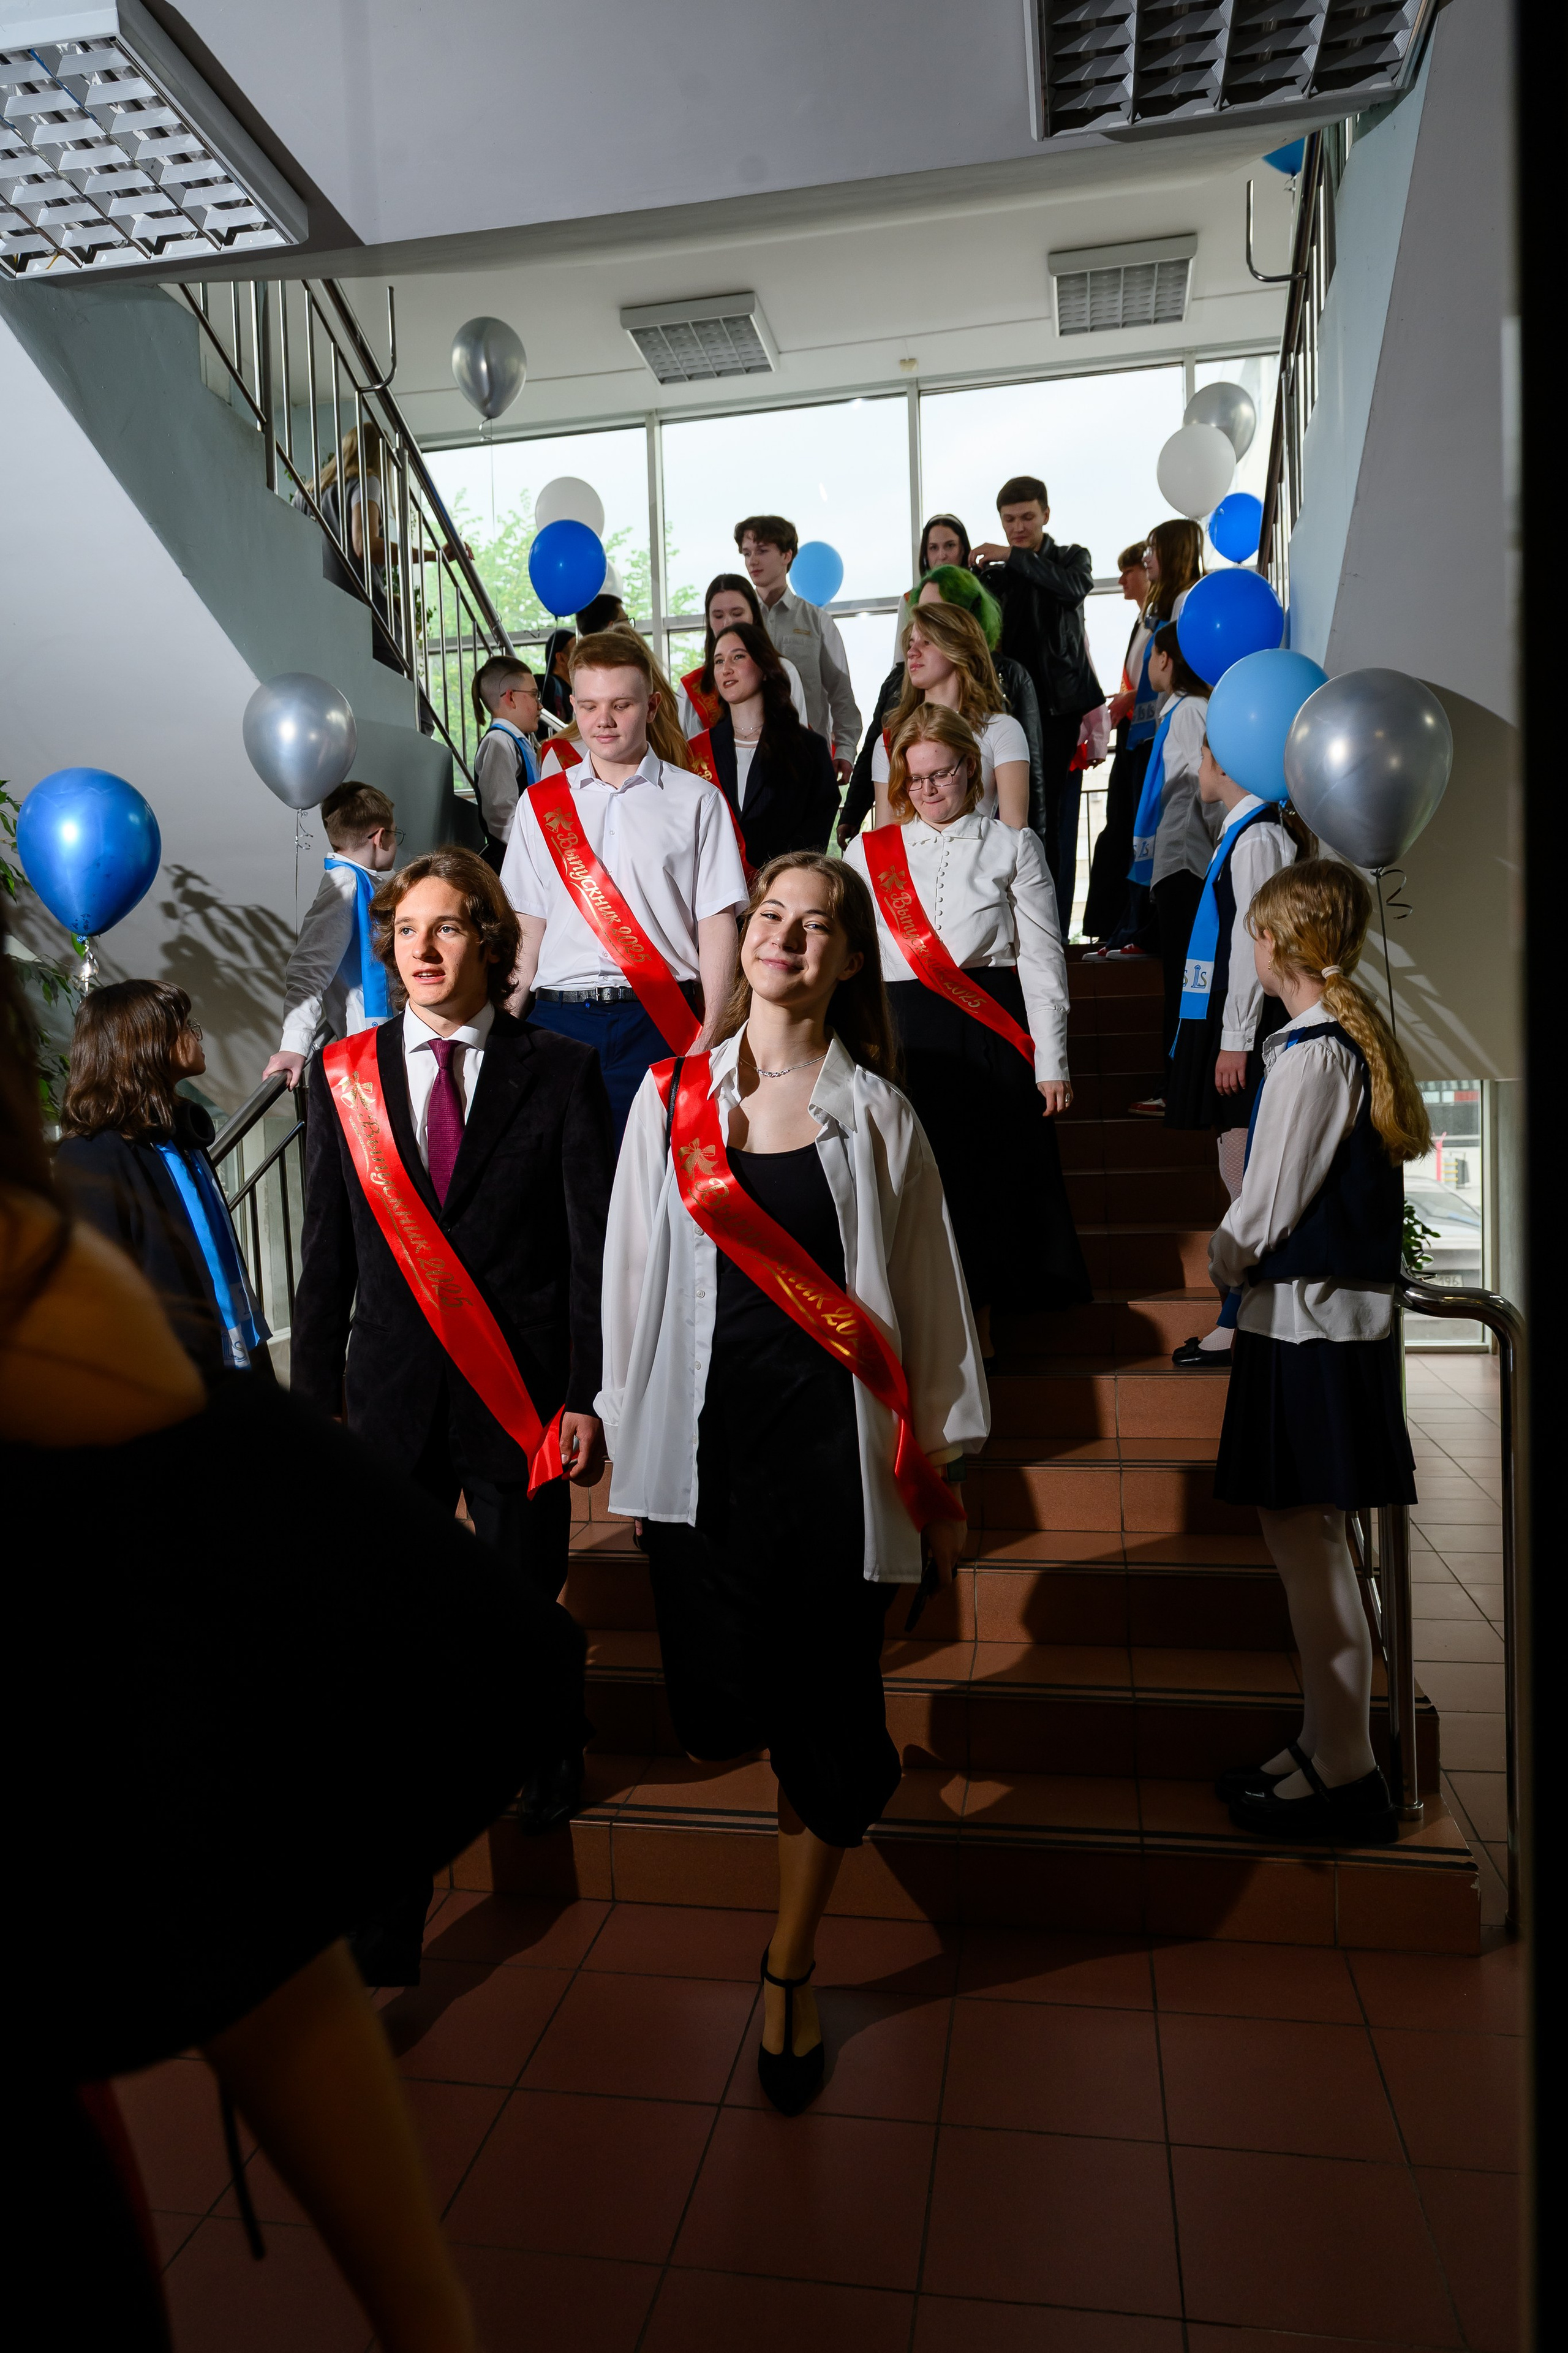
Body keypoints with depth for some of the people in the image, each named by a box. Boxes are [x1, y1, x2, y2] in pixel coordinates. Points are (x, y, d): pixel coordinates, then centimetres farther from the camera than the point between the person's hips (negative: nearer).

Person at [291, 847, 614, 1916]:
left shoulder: (561, 1074, -2)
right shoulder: (344, 1075, 5)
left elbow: (598, 1249, -3)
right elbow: (327, 1255, 7)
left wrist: (591, 1397, -6)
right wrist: (314, 1403, 6)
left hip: (522, 1395, -1)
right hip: (391, 1397, 2)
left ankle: (548, 1753, 50)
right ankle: (387, 1940, 18)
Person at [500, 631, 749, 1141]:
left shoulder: (695, 800, 5)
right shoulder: (540, 803, 12)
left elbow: (717, 922, 0)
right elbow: (527, 921, 11)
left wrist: (710, 1034, -7)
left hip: (661, 1022, -2)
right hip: (559, 1017, 2)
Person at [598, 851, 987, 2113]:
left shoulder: (878, 1113, 2)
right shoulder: (673, 1097, 5)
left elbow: (928, 1297, 5)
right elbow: (634, 1276, 9)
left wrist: (942, 1477, 5)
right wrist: (624, 1446, 8)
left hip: (836, 1443, -1)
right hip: (704, 1441, 1)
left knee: (824, 1725, 4)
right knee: (721, 1711, 3)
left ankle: (789, 1972, 28)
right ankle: (859, 1770, 39)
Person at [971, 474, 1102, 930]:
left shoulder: (1071, 558, 12)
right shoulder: (992, 575, 15)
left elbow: (1075, 586, -12)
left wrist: (1013, 556, -13)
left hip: (1060, 704, -1)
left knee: (1056, 817, -4)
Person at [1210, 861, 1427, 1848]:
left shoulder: (1311, 1053, -17)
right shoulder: (1361, 1037, 11)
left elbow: (1267, 1210, -15)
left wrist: (1225, 1261, 3)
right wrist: (1249, 1256, 14)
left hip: (1305, 1321, -9)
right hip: (1339, 1310, 9)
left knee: (1307, 1542, 0)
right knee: (1311, 1542, 16)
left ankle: (1346, 1778, 12)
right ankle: (1327, 1747, 29)